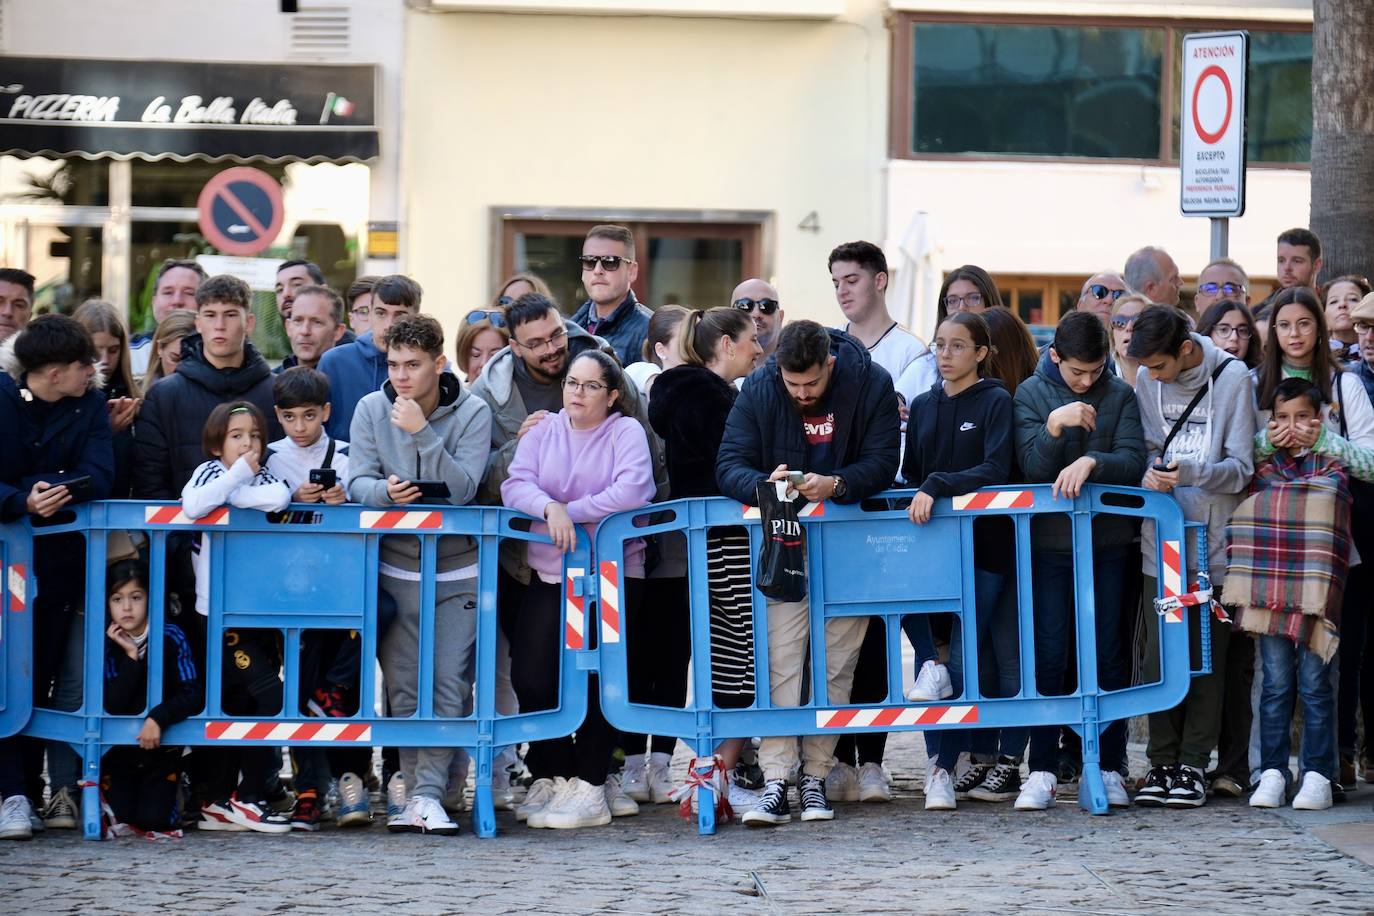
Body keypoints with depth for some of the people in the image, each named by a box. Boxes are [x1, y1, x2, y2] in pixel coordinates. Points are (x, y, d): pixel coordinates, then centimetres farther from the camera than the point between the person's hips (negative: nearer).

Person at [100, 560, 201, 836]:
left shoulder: (172, 638, -13)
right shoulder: (106, 644, -11)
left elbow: (194, 696, -19)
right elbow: (113, 705, -20)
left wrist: (158, 719, -33)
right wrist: (131, 656, -27)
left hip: (161, 750, -1)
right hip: (118, 751, 1)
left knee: (153, 820, -10)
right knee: (123, 815, -9)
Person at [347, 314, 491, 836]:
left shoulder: (472, 412, -6)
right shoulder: (371, 410, 1)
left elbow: (462, 489, -16)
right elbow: (357, 483, -5)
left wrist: (421, 433, -24)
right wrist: (384, 490, -27)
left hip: (457, 571, -2)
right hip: (395, 570, 2)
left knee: (449, 686, -9)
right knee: (402, 688, 1)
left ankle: (428, 794, -9)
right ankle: (420, 791, 7)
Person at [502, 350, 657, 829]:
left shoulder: (626, 431, 2)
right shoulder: (543, 431, 11)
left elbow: (631, 491, -14)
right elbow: (515, 485, -3)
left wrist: (572, 512, -15)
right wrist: (550, 508, -22)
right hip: (550, 574, 3)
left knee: (595, 676, -8)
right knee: (532, 675, -4)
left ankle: (590, 785, -1)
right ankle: (549, 776, 10)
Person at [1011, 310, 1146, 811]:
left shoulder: (1120, 395, 4)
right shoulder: (1031, 394, 2)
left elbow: (1133, 460, -7)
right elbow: (1032, 468, -7)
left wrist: (1091, 462, -24)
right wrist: (1054, 427, -23)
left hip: (1108, 542, 1)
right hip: (1050, 541, -1)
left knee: (1108, 655, 3)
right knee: (1048, 656, -2)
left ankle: (1109, 768, 8)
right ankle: (1042, 770, 2)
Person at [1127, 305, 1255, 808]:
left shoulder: (1233, 379, -7)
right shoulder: (1148, 381, 6)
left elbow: (1241, 469, -8)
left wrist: (1190, 472, -24)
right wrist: (1154, 471, -7)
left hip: (1213, 539, -3)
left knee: (1207, 654, -1)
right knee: (1159, 653, 0)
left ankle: (1194, 763, 5)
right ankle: (1162, 762, 7)